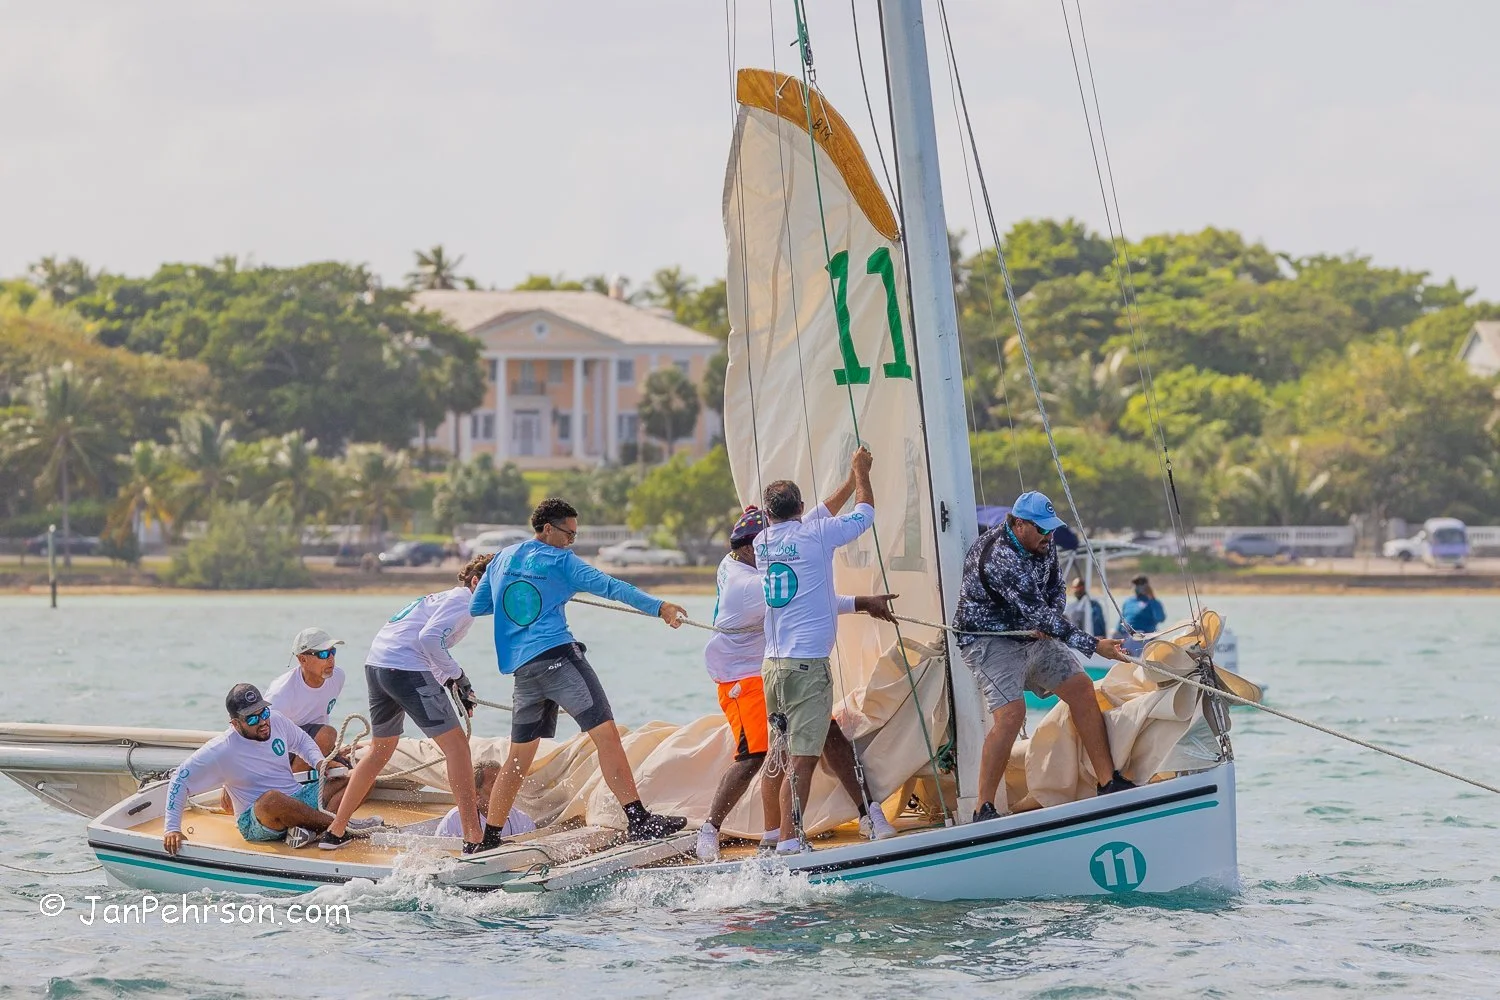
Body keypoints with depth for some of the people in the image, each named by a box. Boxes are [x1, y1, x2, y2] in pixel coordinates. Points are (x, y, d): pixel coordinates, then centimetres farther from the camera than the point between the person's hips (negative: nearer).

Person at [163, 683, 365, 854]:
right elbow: (180, 780, -9)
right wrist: (172, 829, -14)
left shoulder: (276, 721, 2)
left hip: (299, 800, 7)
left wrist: (319, 762, 2)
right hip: (255, 822, -7)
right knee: (272, 799, -41)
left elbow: (302, 741, 22)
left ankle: (307, 827, -29)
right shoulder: (222, 750, -14)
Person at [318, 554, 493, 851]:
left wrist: (451, 683, 17)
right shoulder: (462, 602, -3)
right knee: (456, 744, -9)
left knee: (382, 749, 25)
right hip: (406, 669, -10)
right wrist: (457, 676, -9)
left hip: (376, 665, 10)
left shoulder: (443, 598, 28)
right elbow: (429, 638, -18)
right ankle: (474, 839, -17)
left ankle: (335, 831, 28)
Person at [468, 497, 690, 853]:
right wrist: (658, 607, -17)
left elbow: (476, 608, 27)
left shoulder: (502, 560, 19)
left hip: (521, 669, 7)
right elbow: (606, 585, -10)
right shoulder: (559, 561, 1)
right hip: (556, 656, -7)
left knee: (519, 757, 16)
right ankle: (638, 821, -25)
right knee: (606, 734, -13)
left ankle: (485, 840, 19)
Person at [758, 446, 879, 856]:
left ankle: (773, 834, 16)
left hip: (771, 664, 6)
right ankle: (789, 843, -18)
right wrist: (861, 473, 27)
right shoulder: (815, 535, -5)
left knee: (781, 755, 13)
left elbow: (820, 515, 28)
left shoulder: (763, 542, 12)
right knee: (803, 757, -11)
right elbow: (865, 514, 11)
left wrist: (851, 479, 36)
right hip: (808, 664, -6)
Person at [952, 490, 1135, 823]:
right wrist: (1093, 646, -35)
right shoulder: (1000, 558, -30)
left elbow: (1054, 589, 15)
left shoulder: (1042, 545, -1)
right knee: (1011, 713, -25)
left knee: (1081, 688, 0)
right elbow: (1037, 612, -34)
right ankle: (983, 810, -21)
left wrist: (1047, 624, -8)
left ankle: (1108, 783, 6)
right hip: (989, 640, -9)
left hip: (1032, 635, 9)